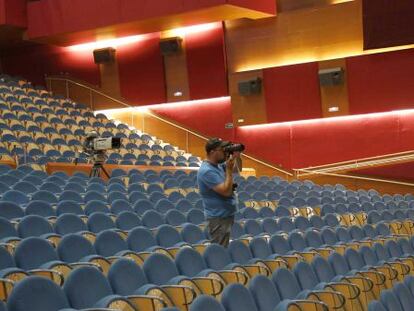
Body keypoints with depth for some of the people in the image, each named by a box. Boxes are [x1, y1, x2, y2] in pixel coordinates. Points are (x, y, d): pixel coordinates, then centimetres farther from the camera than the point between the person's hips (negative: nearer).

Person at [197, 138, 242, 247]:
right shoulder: (207, 171, -21)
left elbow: (238, 169, 22)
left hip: (226, 215, 9)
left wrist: (237, 156, 3)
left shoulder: (218, 164, 7)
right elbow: (226, 191, -25)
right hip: (218, 217, -9)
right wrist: (229, 170, -19)